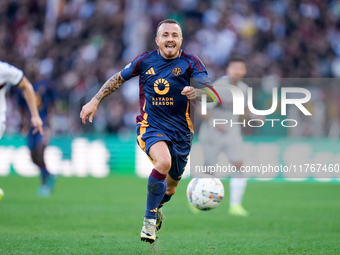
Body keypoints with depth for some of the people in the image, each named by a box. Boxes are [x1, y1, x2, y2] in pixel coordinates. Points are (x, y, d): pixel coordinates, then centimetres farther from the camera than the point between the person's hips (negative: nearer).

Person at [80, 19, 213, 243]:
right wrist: (95, 101, 9)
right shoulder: (145, 60, -2)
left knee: (170, 188, 13)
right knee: (163, 161, -33)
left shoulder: (190, 62, -6)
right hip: (150, 126, -2)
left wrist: (196, 92, -40)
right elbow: (118, 79, 12)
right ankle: (150, 220, -18)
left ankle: (157, 207, 50)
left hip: (181, 131, 2)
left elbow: (209, 91, -18)